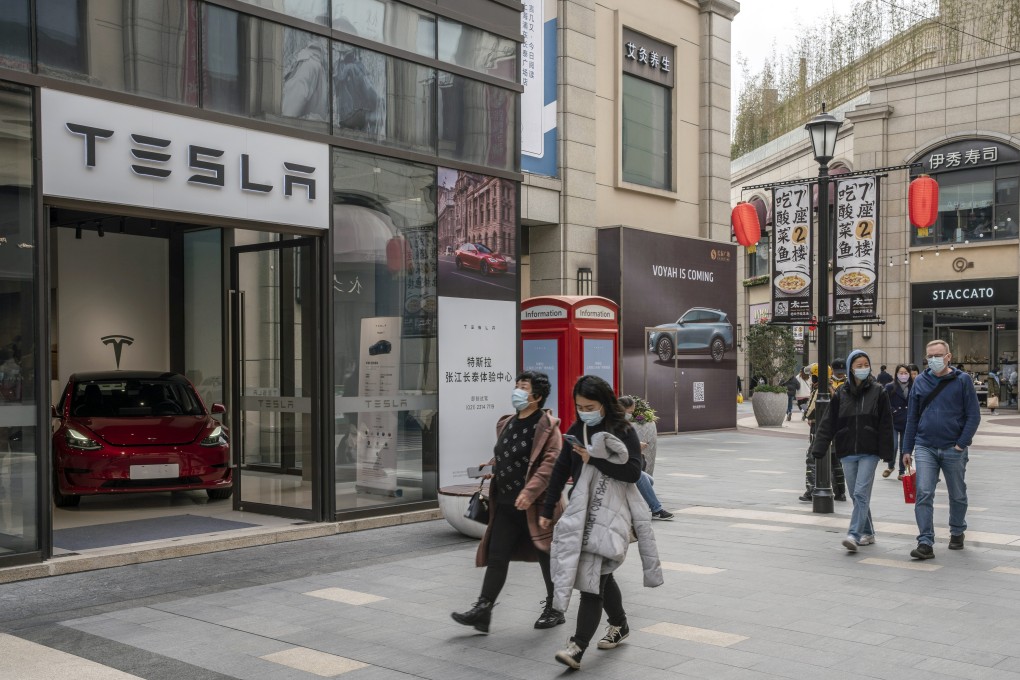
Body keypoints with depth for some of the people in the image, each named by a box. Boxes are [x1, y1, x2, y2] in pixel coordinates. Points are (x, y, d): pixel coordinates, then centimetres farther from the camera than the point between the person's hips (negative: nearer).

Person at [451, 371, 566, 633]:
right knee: (496, 557, 4)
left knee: (548, 558, 8)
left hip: (537, 505, -7)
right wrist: (491, 467, 9)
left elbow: (551, 462, -21)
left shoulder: (547, 426, -11)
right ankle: (482, 610, 6)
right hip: (506, 504, 7)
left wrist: (529, 492, -29)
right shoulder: (506, 424, 12)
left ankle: (554, 610, 23)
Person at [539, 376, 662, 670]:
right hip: (582, 510, 6)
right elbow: (561, 470, 12)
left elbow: (633, 472, -13)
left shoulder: (623, 432, -7)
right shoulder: (576, 430, 8)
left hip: (611, 512, -6)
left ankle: (578, 647, -13)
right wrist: (547, 510, 13)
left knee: (593, 576, -11)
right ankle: (619, 624, 37)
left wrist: (594, 460, -18)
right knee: (599, 573, 15)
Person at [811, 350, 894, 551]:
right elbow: (828, 423, 3)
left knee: (861, 494, -12)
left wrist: (886, 453, -5)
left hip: (869, 453, -3)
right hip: (847, 453, 3)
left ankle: (854, 535, -16)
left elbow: (886, 425, -1)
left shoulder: (878, 392, -1)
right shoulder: (840, 394, 5)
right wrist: (819, 448, -5)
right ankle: (867, 533, 24)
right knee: (856, 496, 10)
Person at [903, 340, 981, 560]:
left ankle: (957, 533, 36)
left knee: (957, 495, 14)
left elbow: (974, 415, -3)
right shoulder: (920, 381, 5)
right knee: (924, 494, -10)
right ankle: (926, 543, -10)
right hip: (925, 448, 1)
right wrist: (907, 449, 7)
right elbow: (912, 417, 9)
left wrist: (961, 444, -12)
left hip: (954, 449, -1)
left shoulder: (962, 380, -3)